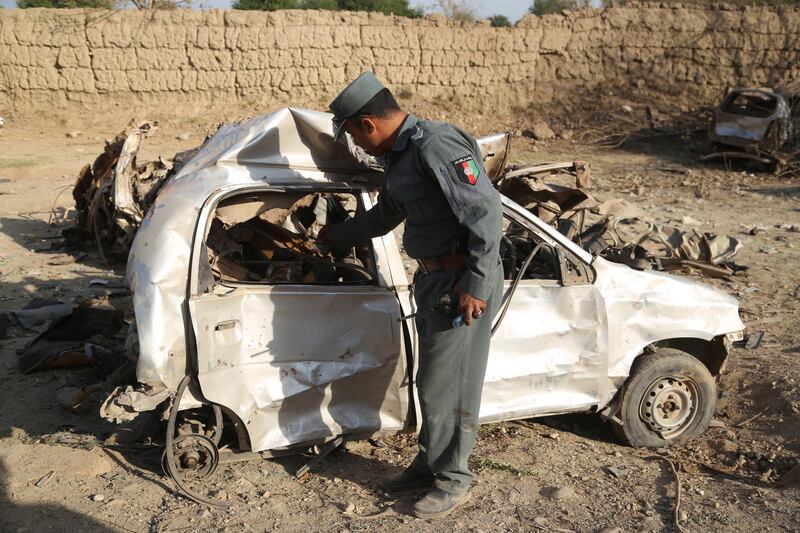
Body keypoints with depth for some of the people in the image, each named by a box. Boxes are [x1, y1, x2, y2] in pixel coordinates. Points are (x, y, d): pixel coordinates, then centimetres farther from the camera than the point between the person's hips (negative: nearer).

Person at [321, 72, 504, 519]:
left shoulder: (437, 145, -19)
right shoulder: (401, 155, 13)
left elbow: (486, 212, -24)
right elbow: (384, 217, 30)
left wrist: (476, 286, -25)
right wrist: (335, 237, 42)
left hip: (463, 283, -9)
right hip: (432, 280, 9)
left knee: (445, 385, 0)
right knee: (432, 381, 18)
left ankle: (454, 481, 17)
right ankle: (431, 463, 34)